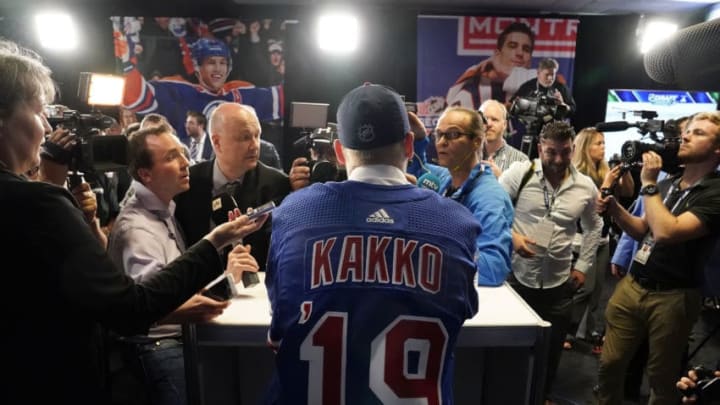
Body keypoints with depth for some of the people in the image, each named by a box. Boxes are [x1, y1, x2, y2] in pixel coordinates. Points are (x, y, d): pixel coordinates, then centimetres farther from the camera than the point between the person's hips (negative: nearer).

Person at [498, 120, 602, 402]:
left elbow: (593, 227, 14)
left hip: (560, 283, 3)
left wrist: (582, 266, 10)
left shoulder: (586, 187, 0)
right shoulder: (519, 173, -10)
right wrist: (511, 236, -18)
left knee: (552, 346, 17)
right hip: (517, 276, -3)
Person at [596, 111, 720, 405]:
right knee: (609, 363, 10)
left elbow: (666, 232, -27)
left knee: (660, 380, 13)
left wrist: (648, 184, -18)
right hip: (632, 286, 6)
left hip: (671, 297, -5)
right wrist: (614, 208, 0)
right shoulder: (667, 184, 10)